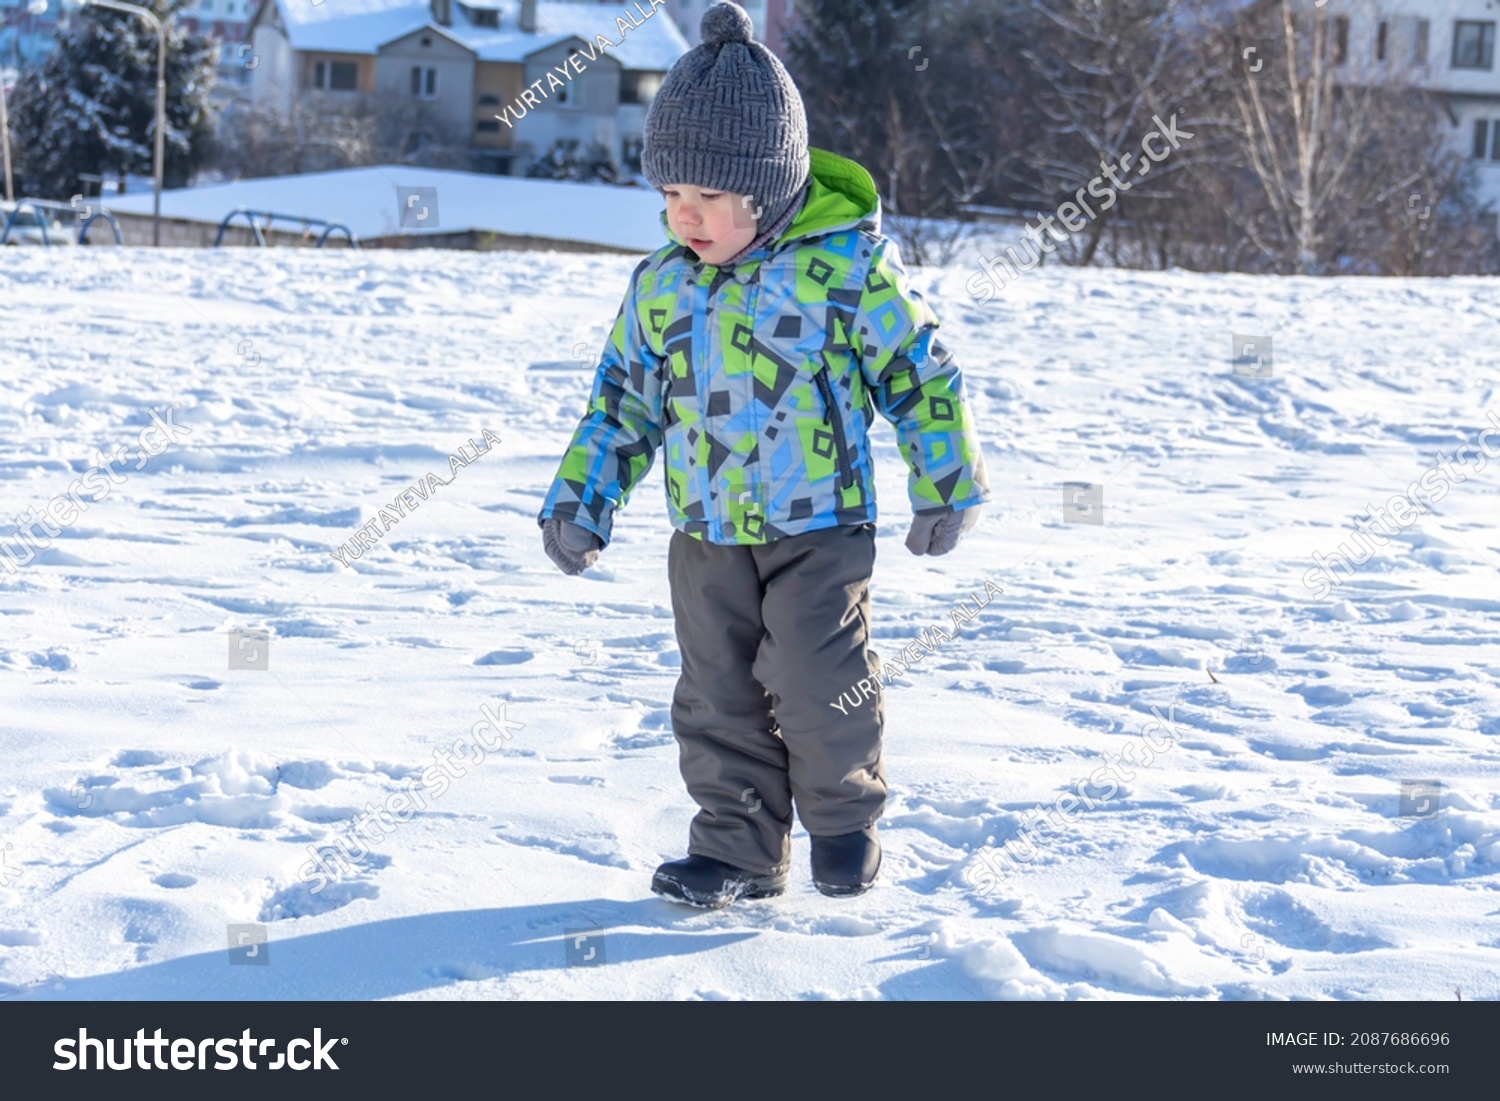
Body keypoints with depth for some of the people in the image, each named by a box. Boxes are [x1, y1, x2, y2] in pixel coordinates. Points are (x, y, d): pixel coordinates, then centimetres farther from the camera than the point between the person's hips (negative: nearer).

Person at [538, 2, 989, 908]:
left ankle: (845, 815, 18)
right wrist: (581, 502, 6)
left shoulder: (847, 268, -11)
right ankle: (739, 847, 20)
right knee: (719, 700, 8)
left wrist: (947, 487, -1)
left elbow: (921, 373, -3)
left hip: (820, 528, -4)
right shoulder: (659, 288, 1)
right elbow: (624, 402, 12)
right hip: (707, 536, 5)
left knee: (818, 687, -8)